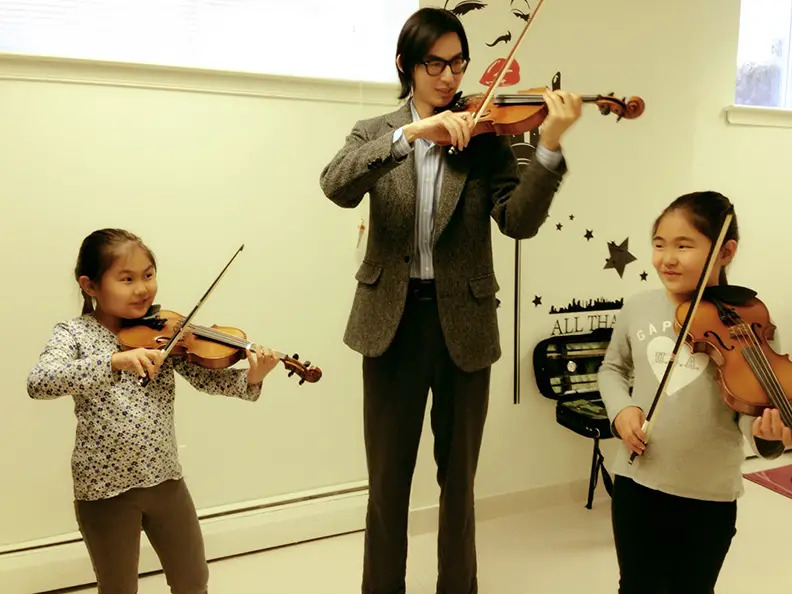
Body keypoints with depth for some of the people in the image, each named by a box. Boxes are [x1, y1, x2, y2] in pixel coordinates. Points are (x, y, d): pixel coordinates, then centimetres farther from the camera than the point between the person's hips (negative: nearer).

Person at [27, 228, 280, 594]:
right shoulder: (73, 334, -9)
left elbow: (205, 378, -8)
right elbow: (37, 384, -27)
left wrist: (250, 380, -28)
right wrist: (115, 361, -40)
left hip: (165, 478, 3)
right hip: (104, 487, -3)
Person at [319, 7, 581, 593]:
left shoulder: (486, 139, 2)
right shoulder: (374, 132, 4)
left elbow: (519, 221, -11)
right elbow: (337, 186, -17)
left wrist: (550, 147, -26)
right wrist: (410, 134, -29)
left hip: (463, 320, 0)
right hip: (393, 319, 0)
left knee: (458, 477, 15)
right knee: (387, 478, 12)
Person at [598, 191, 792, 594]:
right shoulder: (637, 309, -3)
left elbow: (754, 407, -11)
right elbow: (612, 369, 12)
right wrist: (620, 409, -7)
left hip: (710, 496, -2)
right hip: (636, 481, 2)